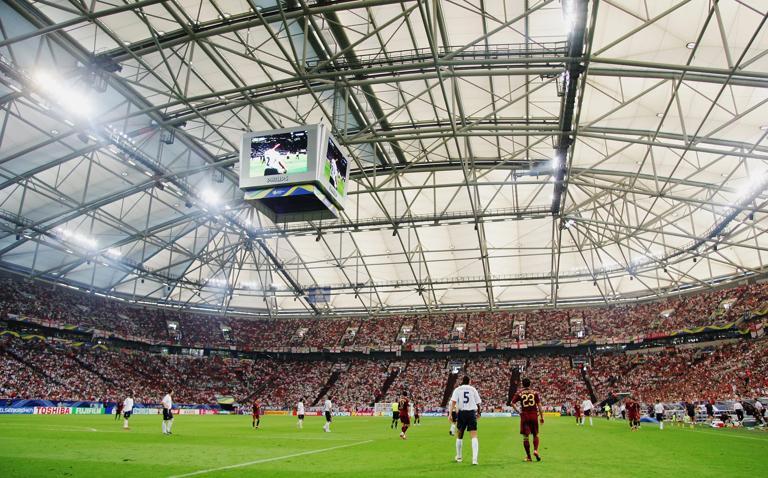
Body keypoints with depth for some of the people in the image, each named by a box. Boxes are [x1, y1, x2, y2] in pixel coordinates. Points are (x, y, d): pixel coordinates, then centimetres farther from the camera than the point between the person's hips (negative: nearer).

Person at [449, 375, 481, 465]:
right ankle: (474, 459, -15)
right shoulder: (473, 389, 8)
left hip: (461, 413, 0)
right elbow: (478, 403, 9)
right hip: (472, 413, 0)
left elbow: (453, 402, -9)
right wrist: (478, 413, 26)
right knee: (474, 436, -3)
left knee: (459, 436, 16)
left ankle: (458, 457, 28)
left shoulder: (457, 389, 4)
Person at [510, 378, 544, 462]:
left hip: (524, 415, -1)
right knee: (536, 435, 15)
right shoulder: (535, 392, 2)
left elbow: (513, 403, -7)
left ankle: (528, 456, 6)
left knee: (525, 436, 5)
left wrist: (518, 412, 0)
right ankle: (535, 450, -6)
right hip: (534, 415, 1)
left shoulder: (519, 393, 1)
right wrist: (541, 416, 2)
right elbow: (539, 404, -2)